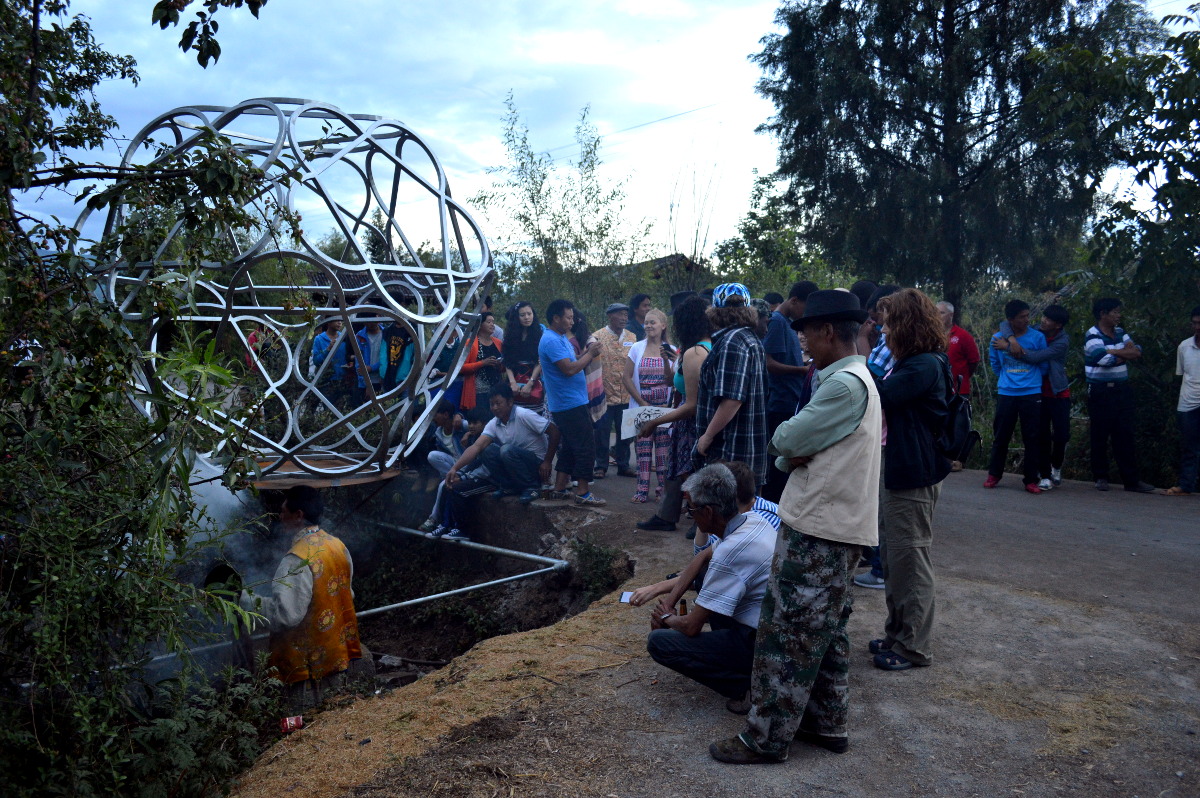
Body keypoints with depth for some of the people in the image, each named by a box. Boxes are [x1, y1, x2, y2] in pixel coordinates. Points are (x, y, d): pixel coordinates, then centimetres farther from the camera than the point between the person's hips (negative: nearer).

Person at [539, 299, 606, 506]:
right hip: (570, 404, -11)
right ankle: (582, 493, -3)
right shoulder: (552, 341, -17)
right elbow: (569, 369, -24)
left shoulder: (562, 338, 17)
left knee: (569, 447, 15)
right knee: (586, 446, -7)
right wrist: (590, 354, -13)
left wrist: (588, 352, 2)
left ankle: (559, 489, 21)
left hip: (568, 403, 11)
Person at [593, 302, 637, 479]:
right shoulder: (597, 337, -3)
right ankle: (601, 466, 15)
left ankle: (623, 465, 22)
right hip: (605, 395, -4)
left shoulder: (631, 338, 9)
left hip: (626, 395, 4)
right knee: (602, 433, 3)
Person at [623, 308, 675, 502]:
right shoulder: (637, 348, 2)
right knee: (643, 448, 1)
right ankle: (642, 490, 7)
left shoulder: (670, 351, 3)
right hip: (641, 406, 0)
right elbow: (626, 377, 0)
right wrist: (642, 402, -5)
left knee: (663, 448, 1)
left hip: (664, 407, 0)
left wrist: (666, 362, -19)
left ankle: (662, 489, 9)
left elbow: (671, 381, -2)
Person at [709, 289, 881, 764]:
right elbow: (787, 449, 13)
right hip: (838, 526, 10)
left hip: (817, 529, -10)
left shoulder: (843, 384, -17)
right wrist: (795, 454, -8)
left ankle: (766, 738, 6)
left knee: (787, 633, -3)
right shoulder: (859, 379, 16)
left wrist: (788, 445, 6)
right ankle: (827, 722, 29)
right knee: (825, 631, 17)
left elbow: (785, 441, -15)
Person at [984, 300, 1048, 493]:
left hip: (1032, 394, -1)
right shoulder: (998, 338, 2)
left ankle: (1031, 479, 9)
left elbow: (1044, 366, 6)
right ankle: (994, 474, 19)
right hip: (1006, 394, 1)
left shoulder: (1037, 337, -1)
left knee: (1033, 438, 2)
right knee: (1001, 436, 6)